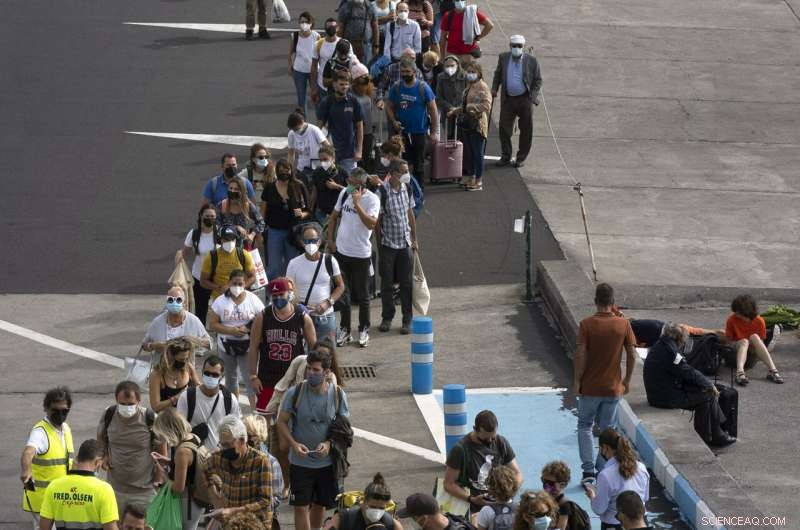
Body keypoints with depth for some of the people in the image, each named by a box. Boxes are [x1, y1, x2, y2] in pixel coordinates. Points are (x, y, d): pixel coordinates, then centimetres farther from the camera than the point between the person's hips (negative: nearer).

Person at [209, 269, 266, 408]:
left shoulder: (253, 300, -5)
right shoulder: (221, 301, -2)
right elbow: (212, 324, -6)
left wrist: (247, 329, -21)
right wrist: (231, 331, -19)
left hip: (247, 346, -3)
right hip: (226, 345, 3)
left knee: (249, 378, -9)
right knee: (230, 377, 15)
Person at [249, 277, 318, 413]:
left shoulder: (303, 319, -5)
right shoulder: (262, 317, -4)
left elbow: (314, 348, 2)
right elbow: (254, 348, 1)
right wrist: (253, 376, -3)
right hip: (267, 379, 0)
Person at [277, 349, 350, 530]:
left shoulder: (338, 395, -6)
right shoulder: (295, 393, -10)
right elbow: (281, 422, -4)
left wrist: (329, 443, -18)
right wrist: (294, 444, -20)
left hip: (327, 460, 2)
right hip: (300, 461, -2)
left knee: (320, 505, 17)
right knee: (300, 507, -4)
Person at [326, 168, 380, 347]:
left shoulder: (372, 199, -15)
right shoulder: (344, 193, 1)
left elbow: (371, 224, -28)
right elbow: (334, 216, 13)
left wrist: (357, 204, -31)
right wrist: (330, 240, 7)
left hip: (361, 254, -5)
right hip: (341, 251, 5)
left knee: (362, 295, 8)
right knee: (343, 293, 13)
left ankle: (364, 330, 21)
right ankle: (344, 329, 24)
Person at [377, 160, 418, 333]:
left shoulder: (406, 189, 0)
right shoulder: (382, 192, -15)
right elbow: (377, 220, -9)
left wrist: (414, 239, 13)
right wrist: (379, 244, -6)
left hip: (405, 243, 4)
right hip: (387, 244, -4)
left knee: (407, 283, 5)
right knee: (387, 283, 8)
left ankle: (407, 320, 13)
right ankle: (387, 318, 22)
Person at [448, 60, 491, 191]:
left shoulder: (482, 87, -12)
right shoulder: (469, 87, 14)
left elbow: (486, 105, -23)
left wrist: (470, 107, -20)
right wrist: (455, 111, 15)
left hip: (477, 125, -9)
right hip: (467, 124, 9)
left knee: (478, 154, -2)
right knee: (468, 153, 14)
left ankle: (478, 182, 3)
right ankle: (471, 179, 23)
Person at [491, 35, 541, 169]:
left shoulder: (531, 61, -4)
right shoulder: (503, 58, 4)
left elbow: (538, 81, 2)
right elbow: (497, 75, 16)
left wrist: (532, 97, -8)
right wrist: (494, 89, 3)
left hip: (525, 99, -2)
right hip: (508, 99, 2)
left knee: (526, 130, 3)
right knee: (504, 128, 3)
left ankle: (521, 158, 15)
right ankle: (505, 156, 17)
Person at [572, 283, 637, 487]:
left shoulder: (587, 324, -12)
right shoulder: (623, 324, -5)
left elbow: (580, 355, -15)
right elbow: (632, 355, -2)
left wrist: (577, 381, -4)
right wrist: (627, 380, 10)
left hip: (590, 387, -2)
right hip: (613, 388, 2)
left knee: (585, 426, 13)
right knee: (607, 430, 13)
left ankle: (588, 471, 4)